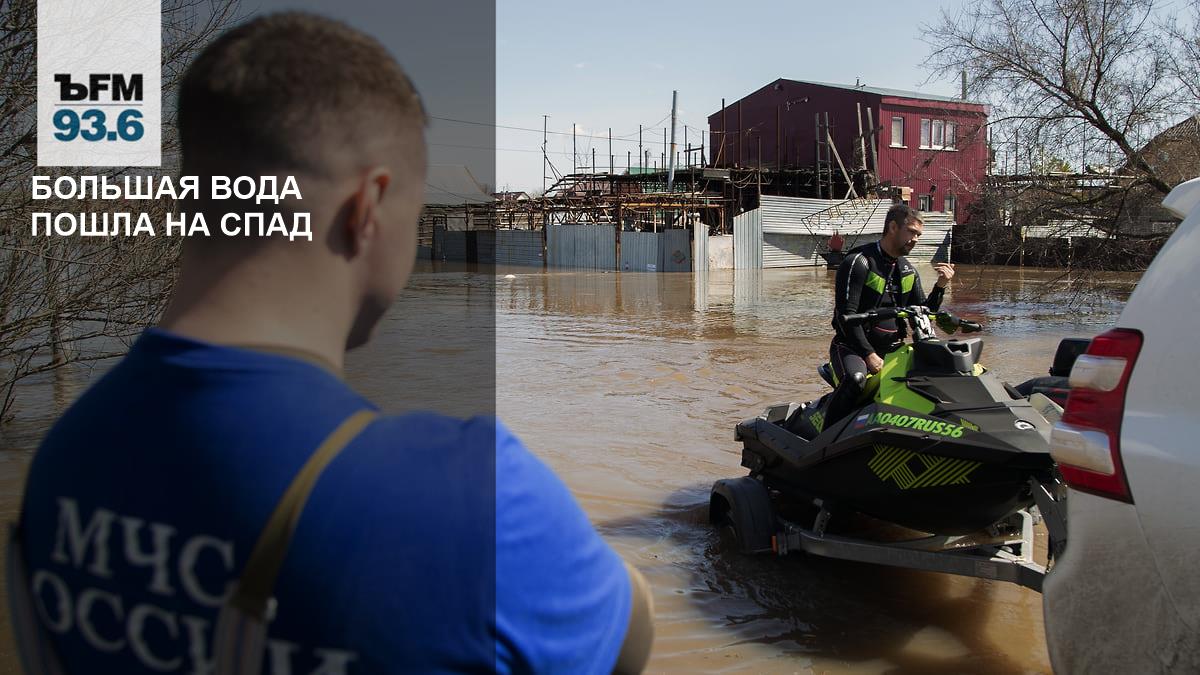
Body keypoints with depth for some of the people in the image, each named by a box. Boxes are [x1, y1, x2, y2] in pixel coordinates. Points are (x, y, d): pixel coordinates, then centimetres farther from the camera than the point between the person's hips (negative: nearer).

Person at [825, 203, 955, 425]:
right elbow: (846, 315, -15)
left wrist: (940, 287, -4)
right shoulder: (858, 262, -10)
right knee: (855, 378, -36)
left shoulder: (909, 271, 13)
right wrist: (869, 355, -19)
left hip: (892, 349, 7)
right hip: (852, 346, -7)